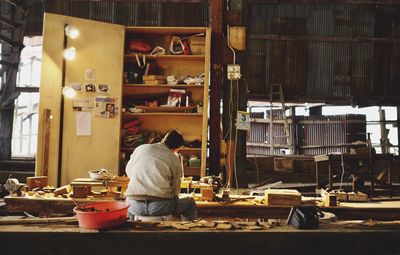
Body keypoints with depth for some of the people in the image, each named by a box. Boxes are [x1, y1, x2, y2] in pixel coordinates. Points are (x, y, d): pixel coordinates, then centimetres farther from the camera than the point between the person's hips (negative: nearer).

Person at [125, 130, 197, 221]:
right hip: (160, 206, -3)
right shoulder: (174, 159, 1)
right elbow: (176, 190, 5)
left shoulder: (140, 149, 9)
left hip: (135, 206, 3)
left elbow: (128, 171, 23)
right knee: (190, 203, 22)